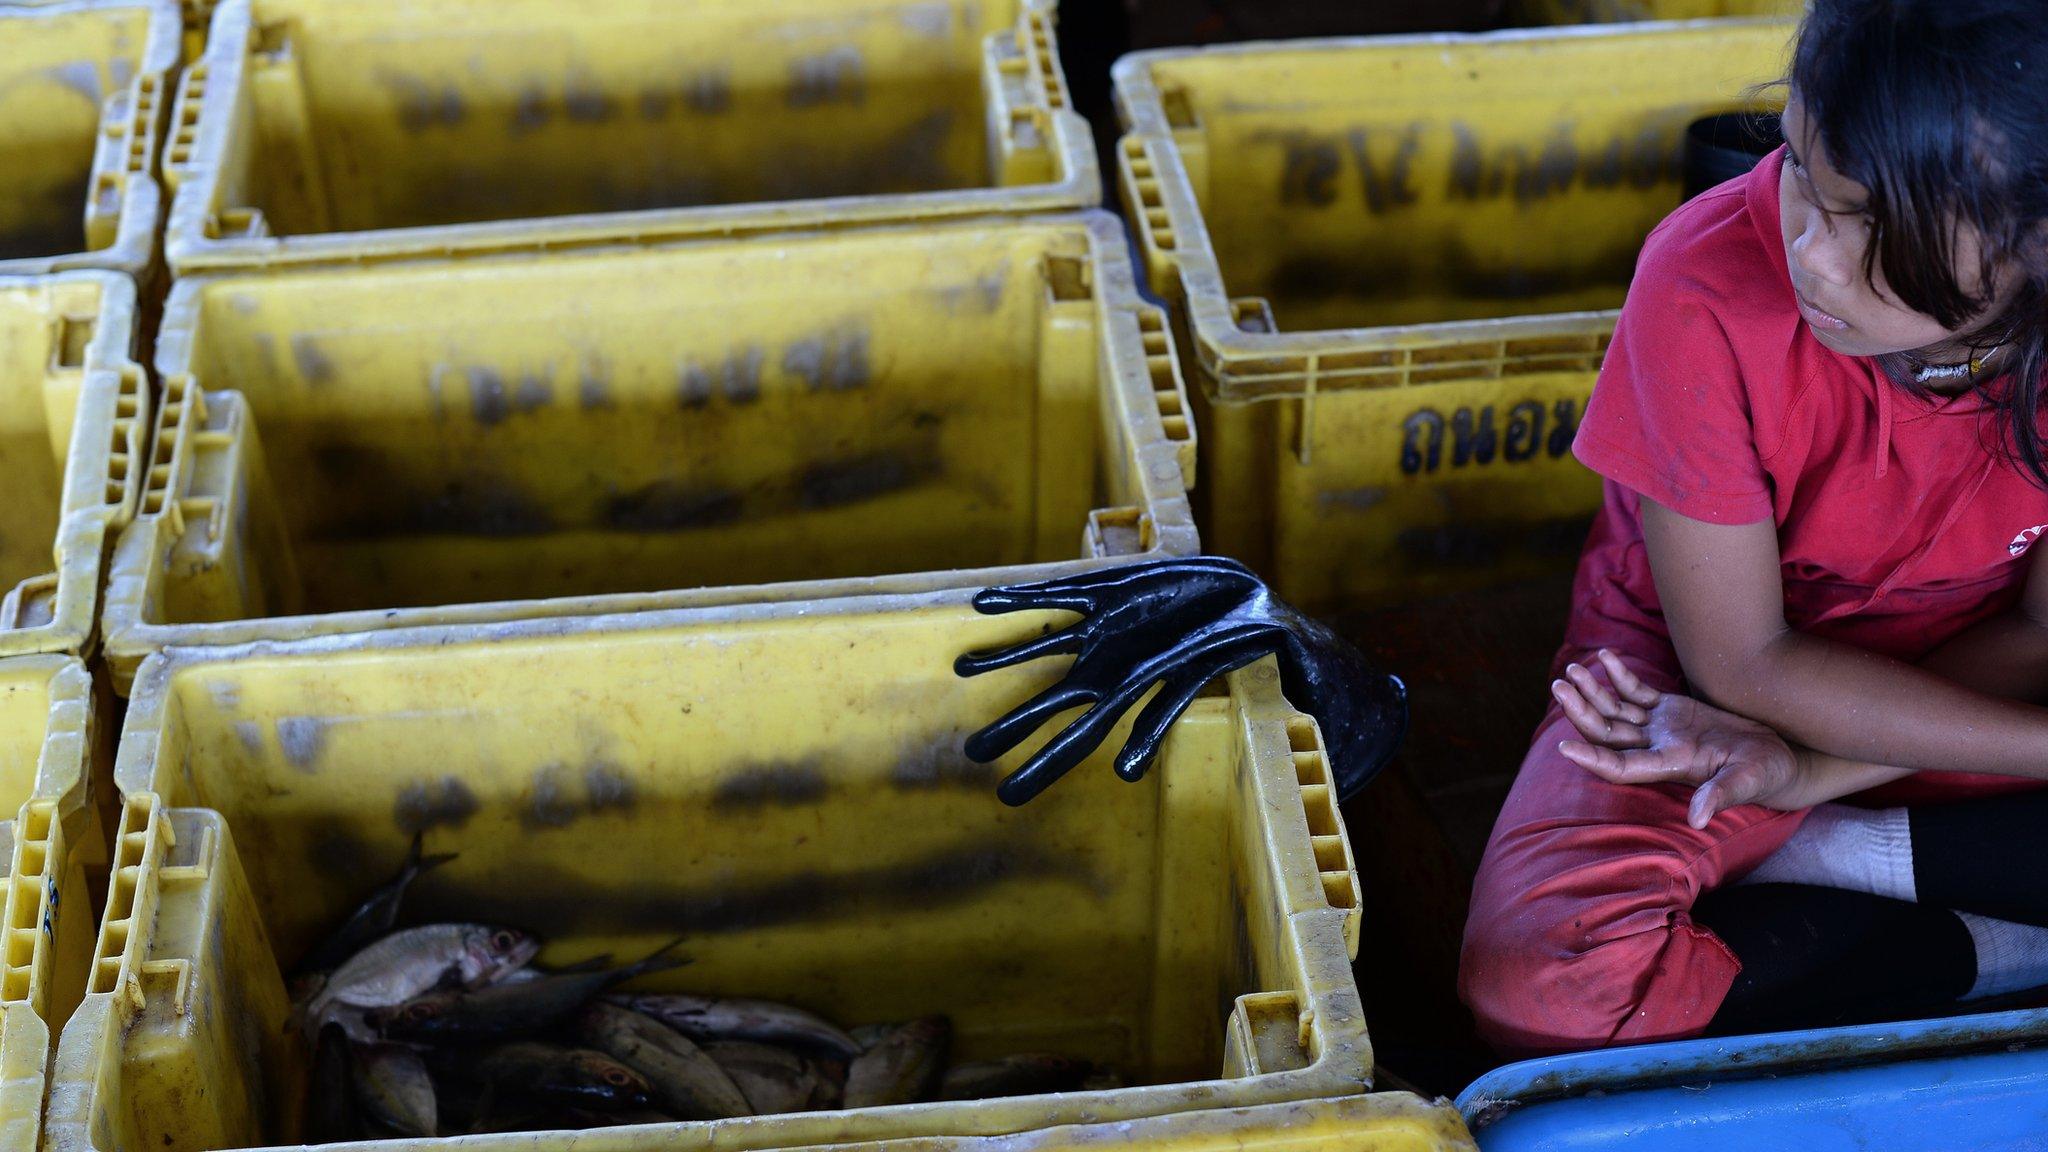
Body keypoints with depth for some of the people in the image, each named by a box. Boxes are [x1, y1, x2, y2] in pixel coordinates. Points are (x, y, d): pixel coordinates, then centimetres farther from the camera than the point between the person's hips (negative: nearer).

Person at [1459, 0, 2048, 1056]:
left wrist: (1808, 769, -23)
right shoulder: (1710, 291, -30)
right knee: (1537, 979, -32)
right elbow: (1742, 663, -19)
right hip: (1702, 678, -2)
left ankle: (1815, 857, -9)